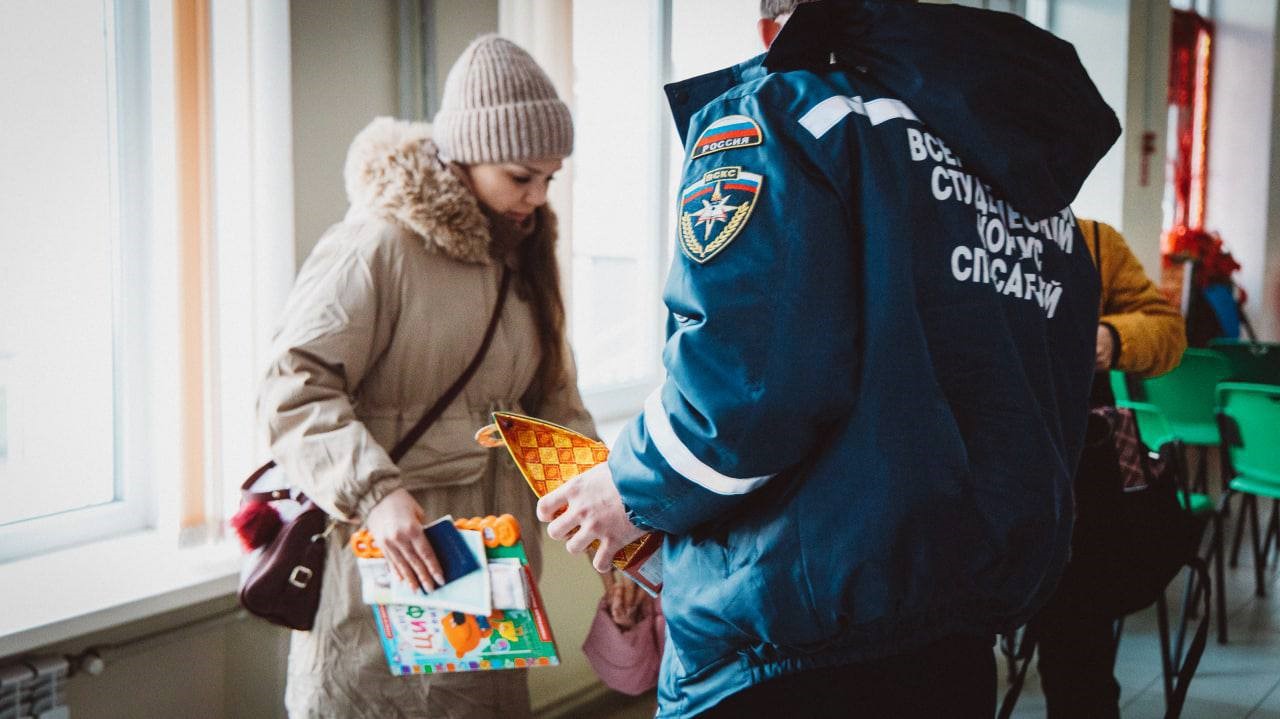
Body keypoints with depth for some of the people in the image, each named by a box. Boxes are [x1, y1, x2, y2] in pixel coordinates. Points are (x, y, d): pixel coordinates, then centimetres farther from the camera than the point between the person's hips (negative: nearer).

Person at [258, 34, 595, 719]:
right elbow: (295, 387, -18)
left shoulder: (519, 256, 14)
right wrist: (376, 494, -31)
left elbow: (550, 396, 18)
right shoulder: (380, 244, -12)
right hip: (388, 562, -7)